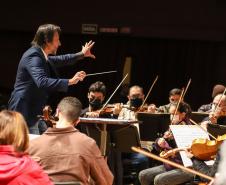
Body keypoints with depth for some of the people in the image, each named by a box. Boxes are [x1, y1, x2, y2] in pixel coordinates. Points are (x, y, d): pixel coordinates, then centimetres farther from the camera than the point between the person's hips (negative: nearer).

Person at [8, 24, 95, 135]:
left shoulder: (41, 56, 12)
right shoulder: (33, 57, -20)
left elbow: (57, 60, 35)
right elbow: (42, 82, -36)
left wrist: (81, 55, 41)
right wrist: (70, 81, -37)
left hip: (36, 113, 11)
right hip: (25, 112, -11)